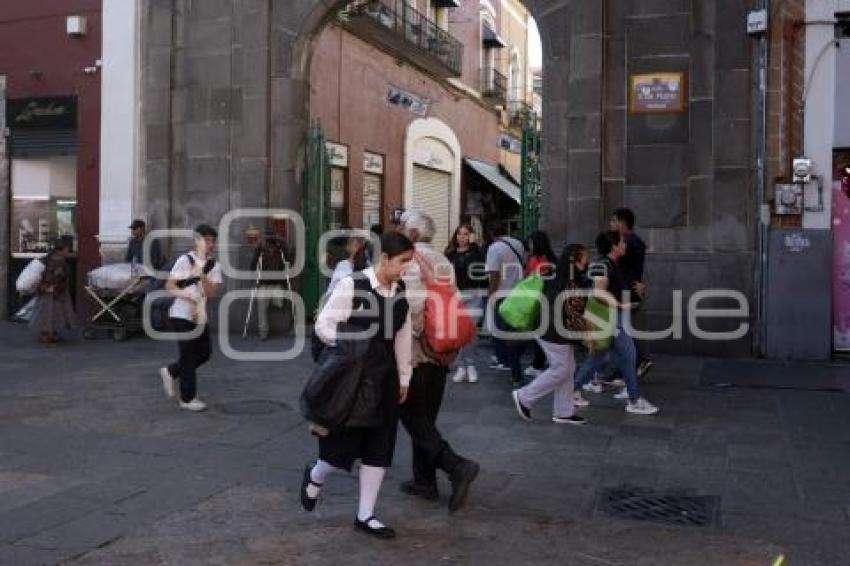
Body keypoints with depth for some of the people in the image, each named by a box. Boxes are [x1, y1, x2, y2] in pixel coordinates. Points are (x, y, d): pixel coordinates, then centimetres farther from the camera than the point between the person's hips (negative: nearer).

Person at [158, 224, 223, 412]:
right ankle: (188, 399, 12)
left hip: (200, 317, 6)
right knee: (189, 356, -1)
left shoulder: (214, 266, 4)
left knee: (204, 353, 11)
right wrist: (186, 295, -29)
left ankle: (170, 372, 32)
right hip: (182, 315, -6)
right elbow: (169, 286, -13)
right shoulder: (185, 260, -10)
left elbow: (213, 292, -9)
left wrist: (201, 275, -21)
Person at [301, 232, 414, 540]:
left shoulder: (401, 292, 3)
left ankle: (365, 515, 20)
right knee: (345, 441, 2)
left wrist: (403, 378, 13)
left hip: (385, 377, 6)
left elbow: (403, 337, 11)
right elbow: (323, 324, -12)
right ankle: (315, 476, 37)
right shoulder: (351, 285, -15)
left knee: (380, 447, 7)